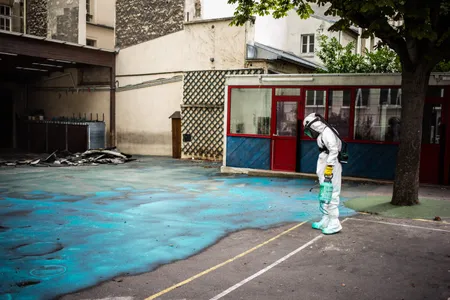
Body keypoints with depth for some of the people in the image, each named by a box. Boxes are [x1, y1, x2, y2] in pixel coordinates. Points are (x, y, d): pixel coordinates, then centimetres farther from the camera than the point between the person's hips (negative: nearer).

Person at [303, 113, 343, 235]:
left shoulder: (327, 132, -14)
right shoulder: (322, 133, 15)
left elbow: (334, 150, -22)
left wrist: (329, 167, -22)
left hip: (331, 169, -10)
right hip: (325, 170, 10)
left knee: (331, 196, -7)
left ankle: (334, 224, -2)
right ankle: (325, 221, 25)